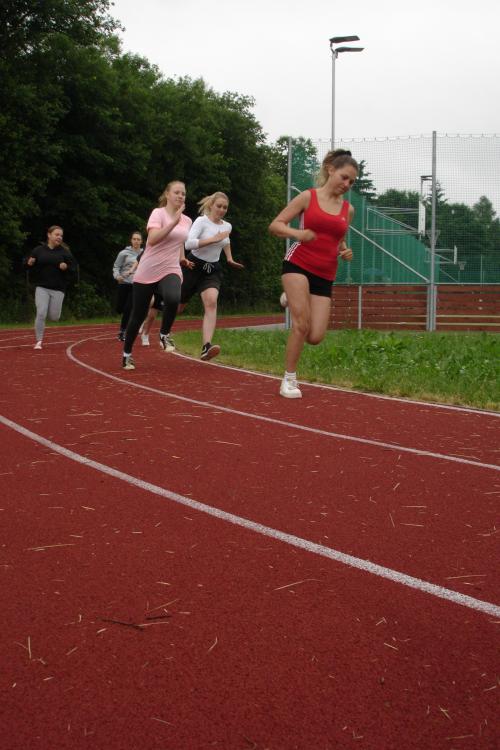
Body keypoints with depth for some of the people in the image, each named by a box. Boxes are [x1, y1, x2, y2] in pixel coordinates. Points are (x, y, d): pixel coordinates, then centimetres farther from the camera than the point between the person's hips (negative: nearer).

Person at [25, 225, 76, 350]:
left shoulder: (64, 251, 1)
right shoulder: (39, 250, 2)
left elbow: (73, 266, 3)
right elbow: (28, 263, 12)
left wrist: (66, 267, -18)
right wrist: (29, 263, -11)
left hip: (58, 289, 1)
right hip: (42, 287, -1)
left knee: (54, 317, 3)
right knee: (41, 314, -11)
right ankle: (39, 341, 1)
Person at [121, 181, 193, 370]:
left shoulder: (187, 221, 9)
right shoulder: (158, 213, -9)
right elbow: (152, 239, -26)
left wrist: (182, 258, 12)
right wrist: (174, 222, -29)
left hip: (170, 271, 3)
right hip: (147, 272, -3)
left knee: (173, 299, -32)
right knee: (138, 315, 5)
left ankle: (164, 335, -6)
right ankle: (127, 354, 25)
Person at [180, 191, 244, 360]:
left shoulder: (227, 226, 6)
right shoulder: (201, 221, -13)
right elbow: (189, 243, -28)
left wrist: (229, 259, 26)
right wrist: (214, 239, -30)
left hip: (212, 270, 4)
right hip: (193, 267, -4)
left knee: (211, 303, -23)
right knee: (177, 306, 8)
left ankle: (206, 347, -36)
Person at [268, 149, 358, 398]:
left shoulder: (348, 209, 12)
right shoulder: (308, 197, 1)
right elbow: (275, 225, -1)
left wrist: (345, 251, 4)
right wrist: (297, 233, -20)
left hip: (324, 276, 4)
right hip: (298, 265, -4)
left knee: (315, 336, -5)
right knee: (302, 325, -16)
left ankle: (294, 299, 27)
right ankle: (289, 379, 2)